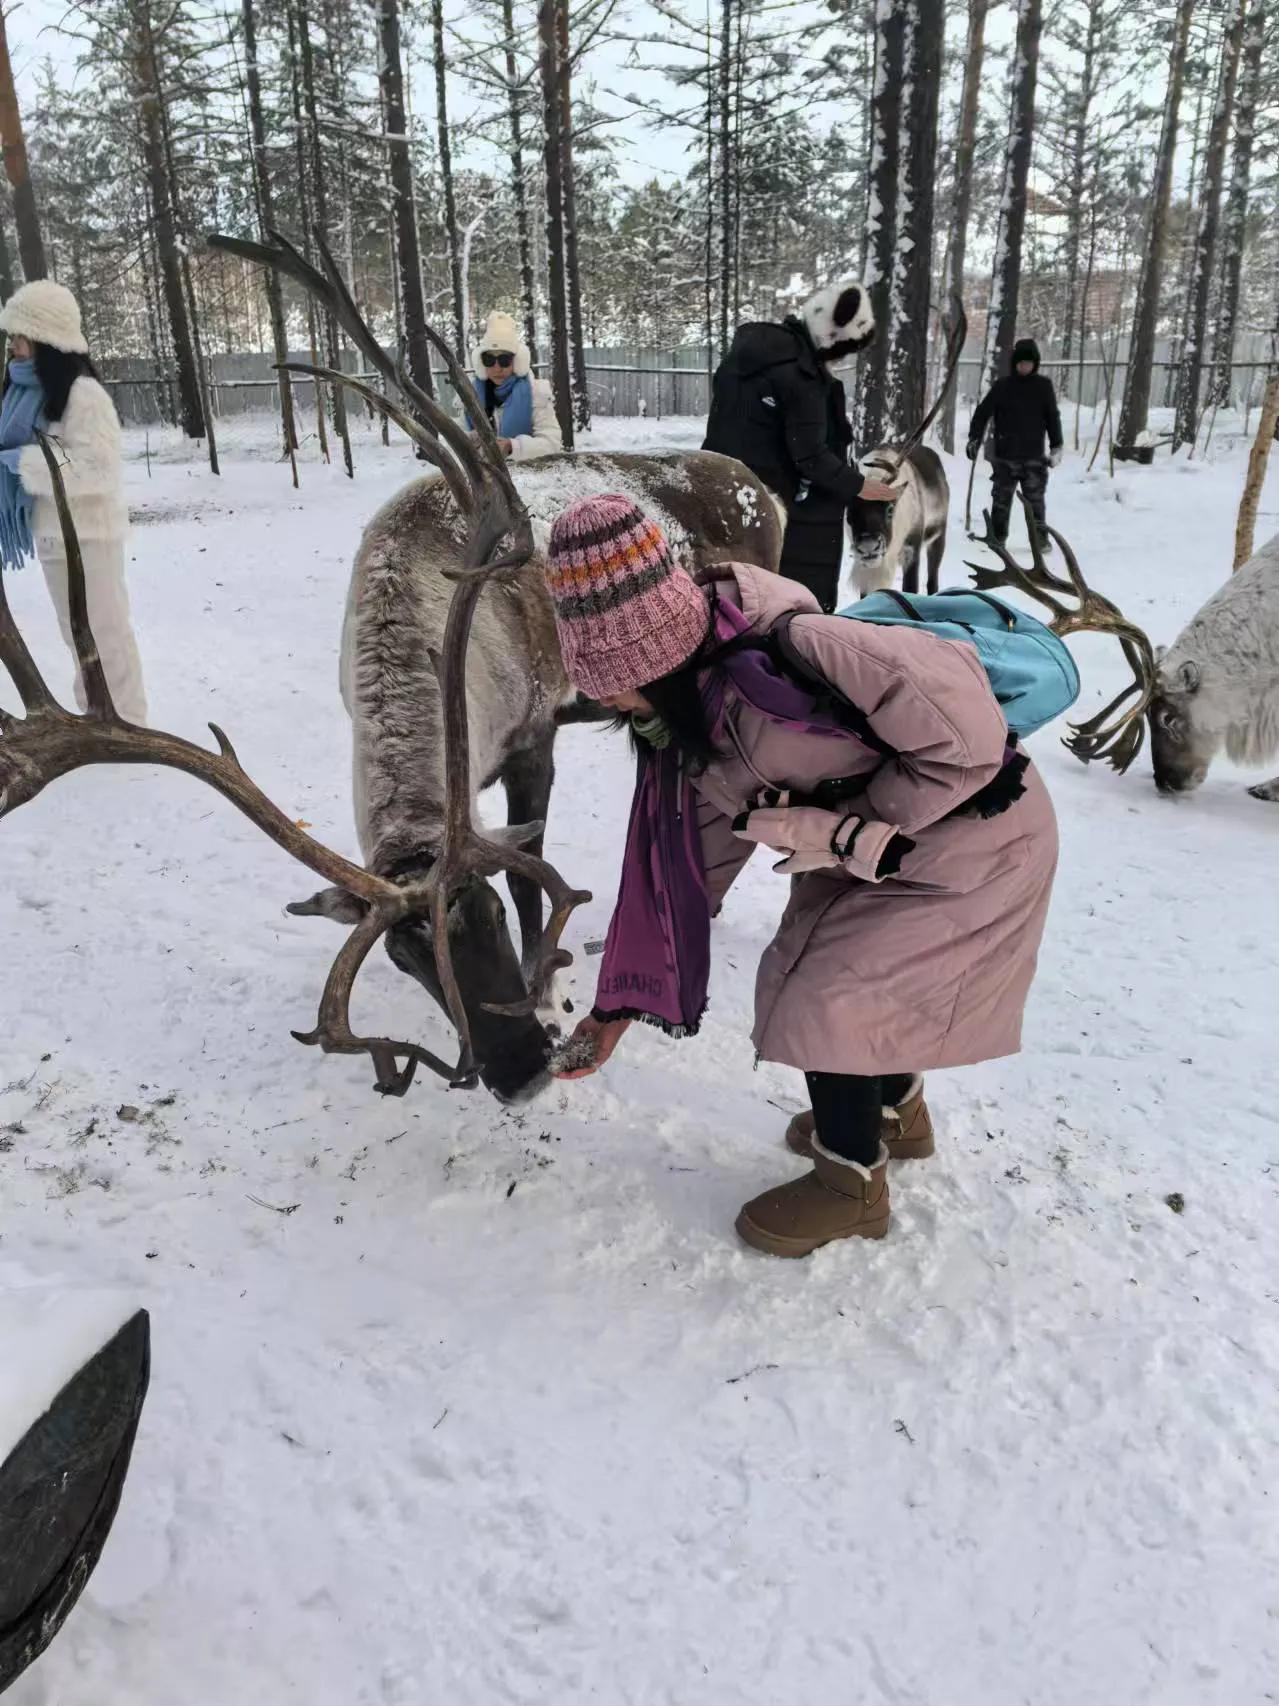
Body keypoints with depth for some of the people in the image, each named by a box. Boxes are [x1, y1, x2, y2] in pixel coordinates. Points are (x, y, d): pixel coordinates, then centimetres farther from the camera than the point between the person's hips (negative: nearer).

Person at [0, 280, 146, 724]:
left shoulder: (83, 393, -15)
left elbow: (97, 467, -22)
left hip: (89, 534, -9)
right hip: (53, 534, 9)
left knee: (106, 631, -1)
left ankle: (126, 722, 9)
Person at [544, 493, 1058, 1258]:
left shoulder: (784, 661, -36)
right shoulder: (686, 724, -6)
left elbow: (965, 733, -35)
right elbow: (684, 866, 2)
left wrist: (851, 832, -25)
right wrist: (622, 1002, 5)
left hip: (980, 841, -8)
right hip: (883, 848, 8)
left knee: (827, 1001, -8)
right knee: (805, 974, 16)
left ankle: (853, 1181, 18)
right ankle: (896, 1111, 44)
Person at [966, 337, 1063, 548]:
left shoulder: (1043, 386, 4)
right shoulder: (1002, 386, 2)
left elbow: (1053, 417, 7)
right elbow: (982, 412, 4)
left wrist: (1056, 446, 2)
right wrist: (974, 439, -4)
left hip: (1034, 456, 0)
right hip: (1004, 456, 0)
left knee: (1035, 500, 0)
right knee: (1001, 499, 5)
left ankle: (1041, 538, 9)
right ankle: (996, 537, 15)